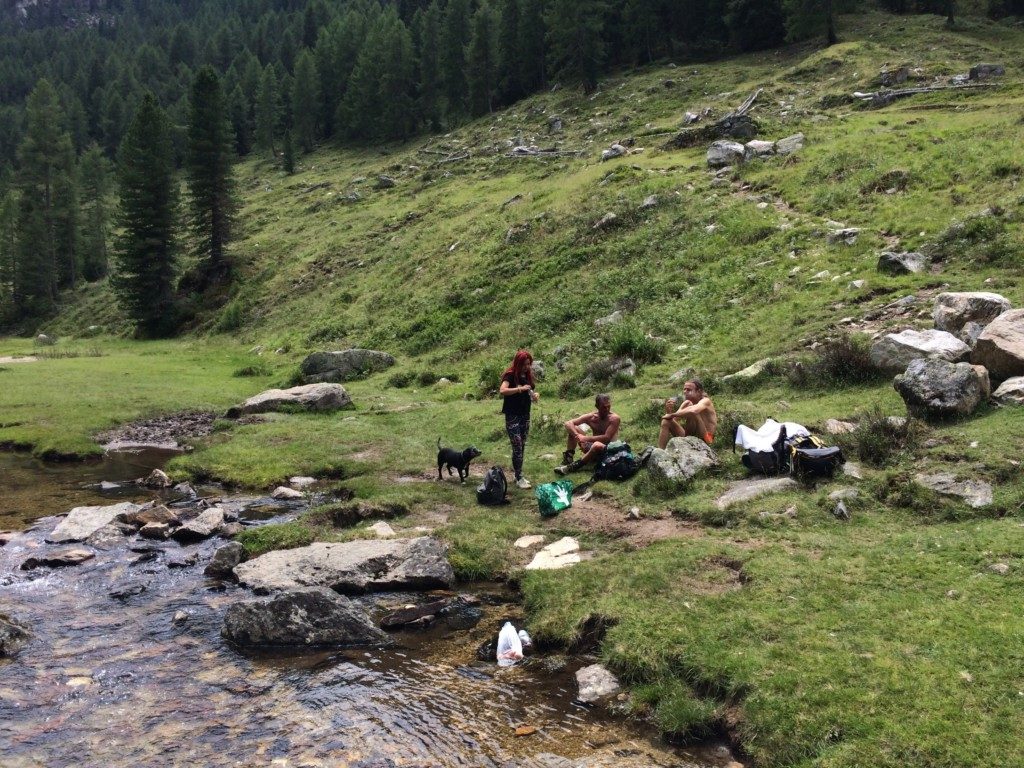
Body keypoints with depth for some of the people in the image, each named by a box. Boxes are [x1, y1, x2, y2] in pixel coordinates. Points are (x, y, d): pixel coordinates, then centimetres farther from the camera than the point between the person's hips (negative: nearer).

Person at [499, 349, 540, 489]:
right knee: (517, 447, -8)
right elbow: (502, 391, -29)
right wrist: (520, 389, -33)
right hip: (512, 416, -7)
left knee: (522, 447, 10)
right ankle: (519, 478, -3)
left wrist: (534, 396, -5)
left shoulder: (527, 375, 8)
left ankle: (519, 475, 19)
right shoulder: (511, 375, -12)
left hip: (525, 416, 7)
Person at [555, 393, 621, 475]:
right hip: (591, 447, 5)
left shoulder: (614, 418, -14)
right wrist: (577, 436, -26)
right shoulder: (591, 417, -3)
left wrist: (586, 438, -25)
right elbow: (568, 423, -7)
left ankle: (571, 467, -32)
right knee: (573, 429, -4)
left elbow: (607, 437, -23)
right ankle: (568, 459, -10)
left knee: (597, 445, -40)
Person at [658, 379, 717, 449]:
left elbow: (693, 410, -34)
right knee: (666, 422, -8)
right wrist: (669, 410, -15)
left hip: (705, 438, -7)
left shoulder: (705, 401, -10)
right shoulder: (685, 403, 11)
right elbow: (674, 419, 7)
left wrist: (672, 414, -25)